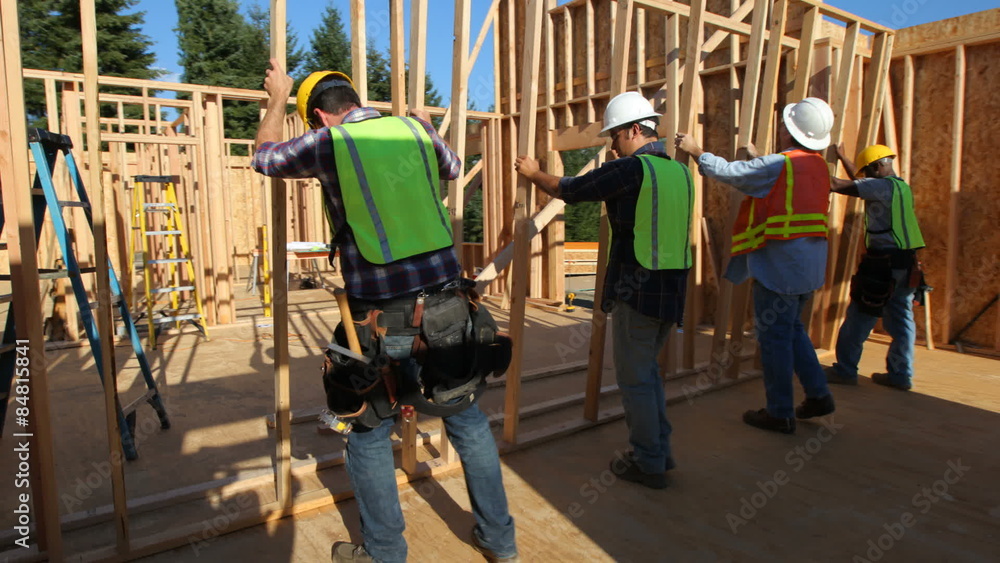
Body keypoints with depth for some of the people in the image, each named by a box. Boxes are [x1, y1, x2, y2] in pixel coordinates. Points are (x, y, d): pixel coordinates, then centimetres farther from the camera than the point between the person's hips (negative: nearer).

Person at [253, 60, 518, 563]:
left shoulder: (327, 143, -2)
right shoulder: (414, 130, 7)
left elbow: (265, 158, 18)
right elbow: (452, 168, 29)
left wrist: (277, 100, 33)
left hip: (381, 319, -4)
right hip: (445, 304, 4)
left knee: (369, 435, 16)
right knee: (468, 419, 18)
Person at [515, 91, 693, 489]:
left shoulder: (630, 168, -14)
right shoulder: (680, 172, 9)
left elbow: (568, 190, -6)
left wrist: (534, 174, 13)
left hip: (637, 292, -8)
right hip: (672, 291, 8)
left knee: (635, 378, 5)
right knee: (647, 369, 22)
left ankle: (649, 465, 17)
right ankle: (660, 451, 31)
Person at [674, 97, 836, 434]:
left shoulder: (777, 165, -15)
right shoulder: (818, 166, 11)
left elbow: (728, 172, -13)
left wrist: (696, 151, 1)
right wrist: (758, 159, 35)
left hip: (779, 265, -9)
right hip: (808, 266, 9)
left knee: (774, 335, 1)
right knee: (792, 329, 22)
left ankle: (779, 413, 10)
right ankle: (818, 394, 24)